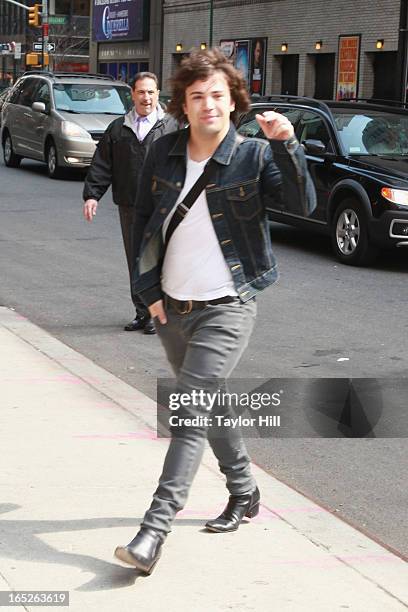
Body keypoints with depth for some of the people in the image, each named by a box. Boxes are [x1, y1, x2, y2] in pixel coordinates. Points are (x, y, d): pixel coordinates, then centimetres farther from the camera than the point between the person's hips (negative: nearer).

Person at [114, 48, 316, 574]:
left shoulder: (254, 155, -9)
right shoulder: (164, 152, 2)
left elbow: (304, 204, -22)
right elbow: (143, 222, 10)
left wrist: (285, 146, -35)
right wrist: (148, 289, 4)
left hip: (226, 308, -5)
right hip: (170, 308, 6)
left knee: (191, 412, -14)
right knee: (209, 406, 19)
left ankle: (154, 530, -16)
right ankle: (244, 493, 39)